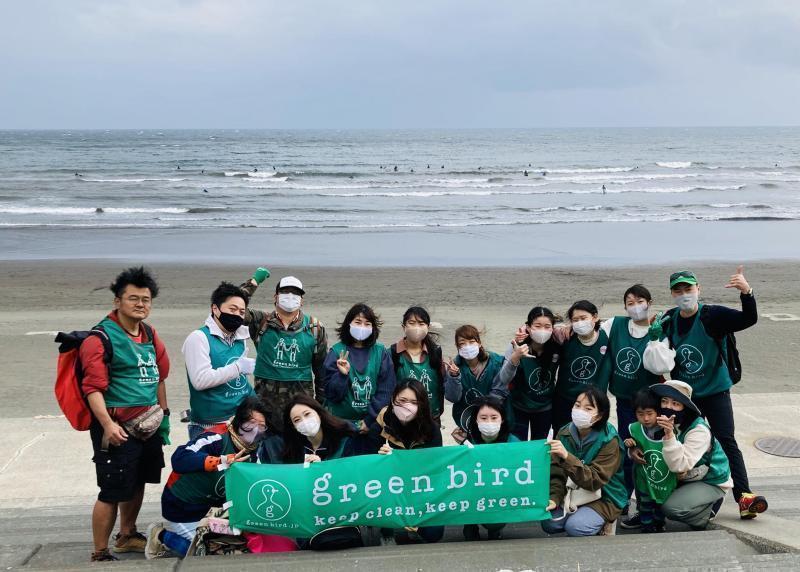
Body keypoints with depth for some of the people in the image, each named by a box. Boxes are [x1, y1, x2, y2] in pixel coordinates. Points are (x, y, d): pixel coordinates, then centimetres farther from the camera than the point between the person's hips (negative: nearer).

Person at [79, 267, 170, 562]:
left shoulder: (149, 335, 12)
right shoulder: (101, 337, -12)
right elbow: (93, 387, -19)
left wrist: (164, 413, 21)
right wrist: (108, 425, -27)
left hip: (148, 424, 8)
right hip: (118, 427, -8)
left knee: (137, 483, 20)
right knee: (113, 491, -8)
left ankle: (126, 536, 38)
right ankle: (100, 554, 2)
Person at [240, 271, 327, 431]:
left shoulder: (314, 328, 6)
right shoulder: (262, 322, 3)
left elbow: (322, 367, 10)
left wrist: (322, 400, 8)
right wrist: (254, 281, -6)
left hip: (301, 397, 1)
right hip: (266, 398, -1)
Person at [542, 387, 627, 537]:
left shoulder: (609, 441, -18)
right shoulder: (564, 434, -4)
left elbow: (594, 480, -27)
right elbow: (557, 473, -5)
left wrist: (567, 457, -39)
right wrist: (554, 499, -24)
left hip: (602, 499, -4)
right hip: (572, 495, 4)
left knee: (575, 527, -27)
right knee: (549, 523, -20)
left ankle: (601, 524, 5)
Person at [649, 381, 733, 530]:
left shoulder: (699, 430, -27)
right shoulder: (660, 423, -10)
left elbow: (679, 466, -36)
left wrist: (669, 434, -46)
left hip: (711, 483, -6)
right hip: (681, 479, 6)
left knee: (671, 507, -27)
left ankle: (708, 510, 1)